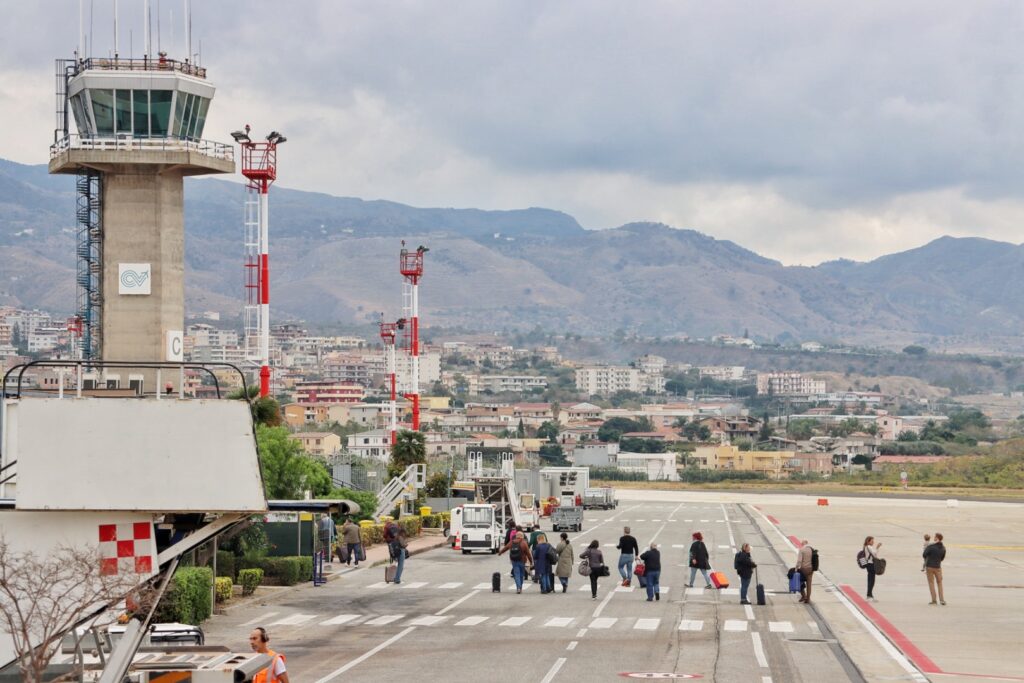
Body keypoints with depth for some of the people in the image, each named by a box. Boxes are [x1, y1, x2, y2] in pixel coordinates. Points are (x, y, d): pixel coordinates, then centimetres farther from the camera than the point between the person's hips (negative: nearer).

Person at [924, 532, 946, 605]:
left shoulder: (931, 546, -17)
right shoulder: (943, 548, 0)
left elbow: (924, 555, -14)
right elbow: (942, 558, 11)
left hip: (929, 566, -4)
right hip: (938, 567, 4)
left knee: (931, 583, 5)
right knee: (939, 583, 14)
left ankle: (934, 600, 3)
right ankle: (942, 600, 7)